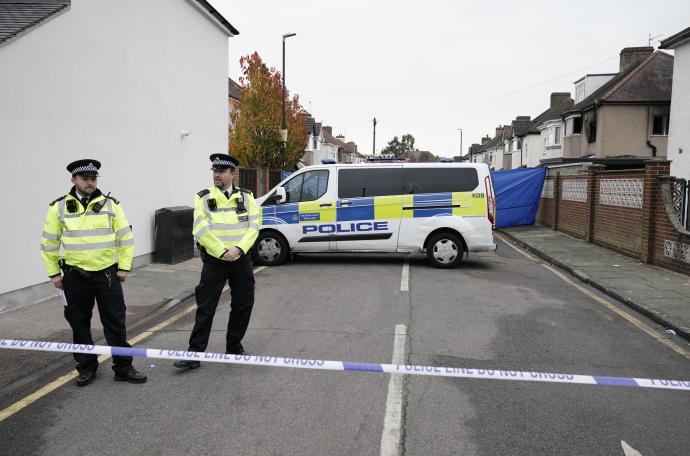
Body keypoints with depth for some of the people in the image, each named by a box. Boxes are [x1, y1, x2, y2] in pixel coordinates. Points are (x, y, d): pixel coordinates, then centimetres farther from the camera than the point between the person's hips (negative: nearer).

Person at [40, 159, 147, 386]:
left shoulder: (110, 204, -1)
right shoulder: (59, 207, 0)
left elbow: (125, 238, 3)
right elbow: (49, 243, 6)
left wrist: (124, 267, -1)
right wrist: (54, 273, 5)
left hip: (107, 274, -1)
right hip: (75, 277, 1)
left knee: (115, 324, 3)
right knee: (79, 325, 11)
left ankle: (123, 368, 15)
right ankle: (86, 368, 28)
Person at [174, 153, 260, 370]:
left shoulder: (246, 197, 5)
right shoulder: (203, 198, -2)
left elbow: (253, 227, -2)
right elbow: (201, 230, -10)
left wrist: (239, 249, -16)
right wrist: (223, 251, -15)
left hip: (241, 259, 3)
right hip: (214, 260, -3)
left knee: (243, 305, 11)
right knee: (205, 308, -2)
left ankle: (234, 346, 28)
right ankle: (194, 353, 6)